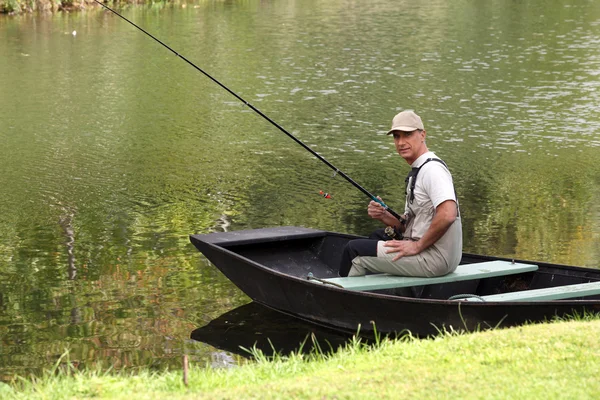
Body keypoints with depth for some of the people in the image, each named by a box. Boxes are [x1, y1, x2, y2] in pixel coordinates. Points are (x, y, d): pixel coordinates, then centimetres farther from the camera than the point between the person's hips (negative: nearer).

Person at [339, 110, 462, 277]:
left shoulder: (432, 169, -16)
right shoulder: (418, 171, 17)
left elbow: (448, 214, -31)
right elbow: (408, 226, 19)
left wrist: (417, 246, -21)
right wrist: (384, 216, 0)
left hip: (435, 258, -11)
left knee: (354, 250, -3)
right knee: (378, 236, 32)